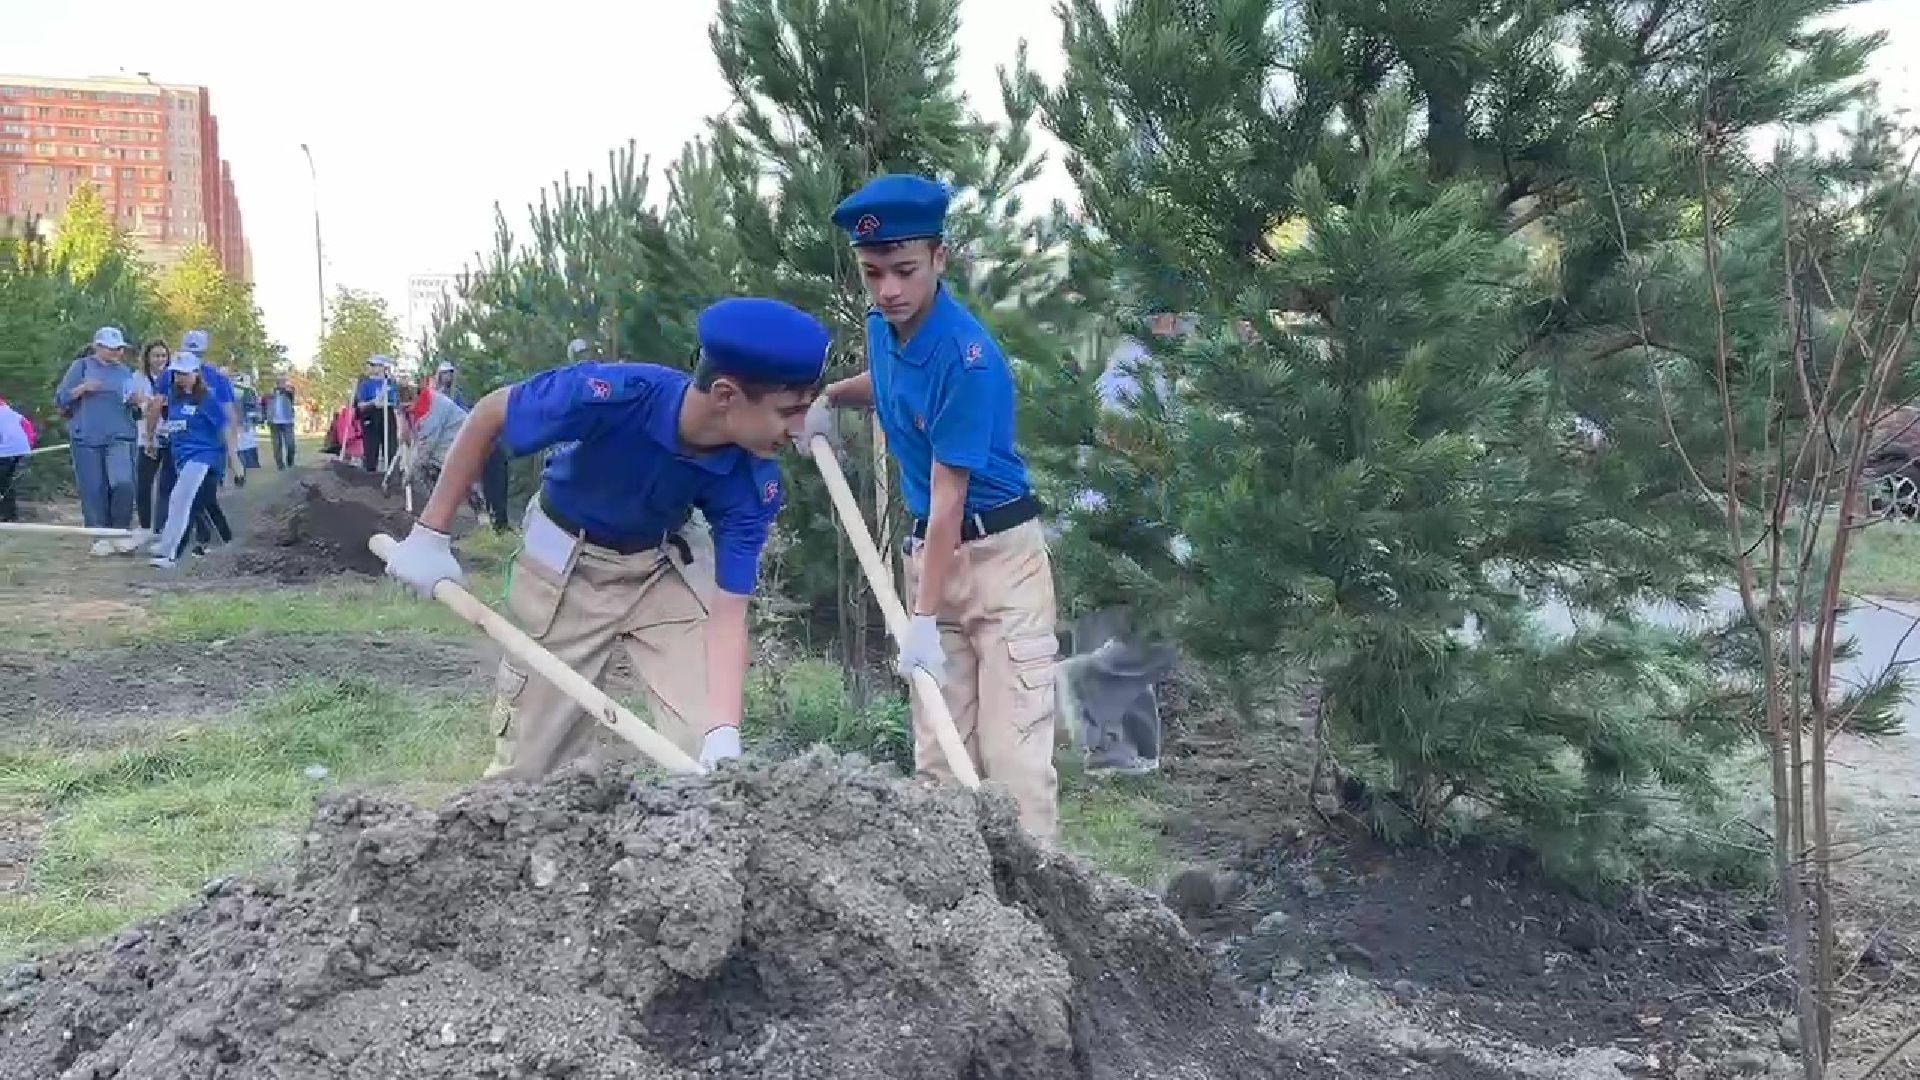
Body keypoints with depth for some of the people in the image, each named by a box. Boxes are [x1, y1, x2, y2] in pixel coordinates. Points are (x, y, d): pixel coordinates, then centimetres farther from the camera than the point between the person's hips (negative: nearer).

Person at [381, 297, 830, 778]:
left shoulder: (754, 482, -27)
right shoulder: (615, 395, -36)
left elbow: (727, 615, -25)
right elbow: (489, 414, -18)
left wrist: (723, 733, -40)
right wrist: (430, 534, -14)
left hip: (665, 567, 2)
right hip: (564, 565, -1)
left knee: (711, 755, -10)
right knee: (533, 759, 6)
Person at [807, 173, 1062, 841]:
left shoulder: (965, 354, -21)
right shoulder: (882, 326, 3)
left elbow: (949, 496, -21)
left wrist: (924, 621, -20)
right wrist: (831, 397, 13)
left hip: (1000, 551, -7)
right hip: (930, 550, 7)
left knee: (1015, 754, -10)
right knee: (937, 756, 7)